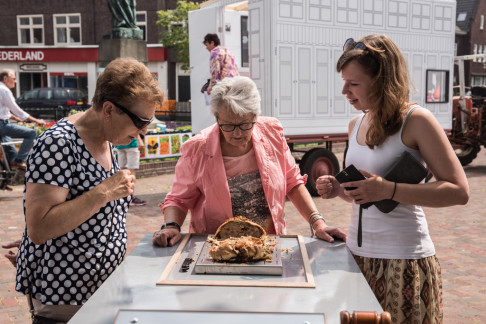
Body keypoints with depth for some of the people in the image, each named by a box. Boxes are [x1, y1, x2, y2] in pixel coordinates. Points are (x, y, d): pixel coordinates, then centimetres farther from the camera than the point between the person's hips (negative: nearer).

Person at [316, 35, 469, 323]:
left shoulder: (416, 120, -11)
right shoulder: (356, 124, 8)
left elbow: (459, 191, -15)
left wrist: (389, 190, -23)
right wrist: (339, 190, -2)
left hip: (404, 259, -6)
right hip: (358, 254, 6)